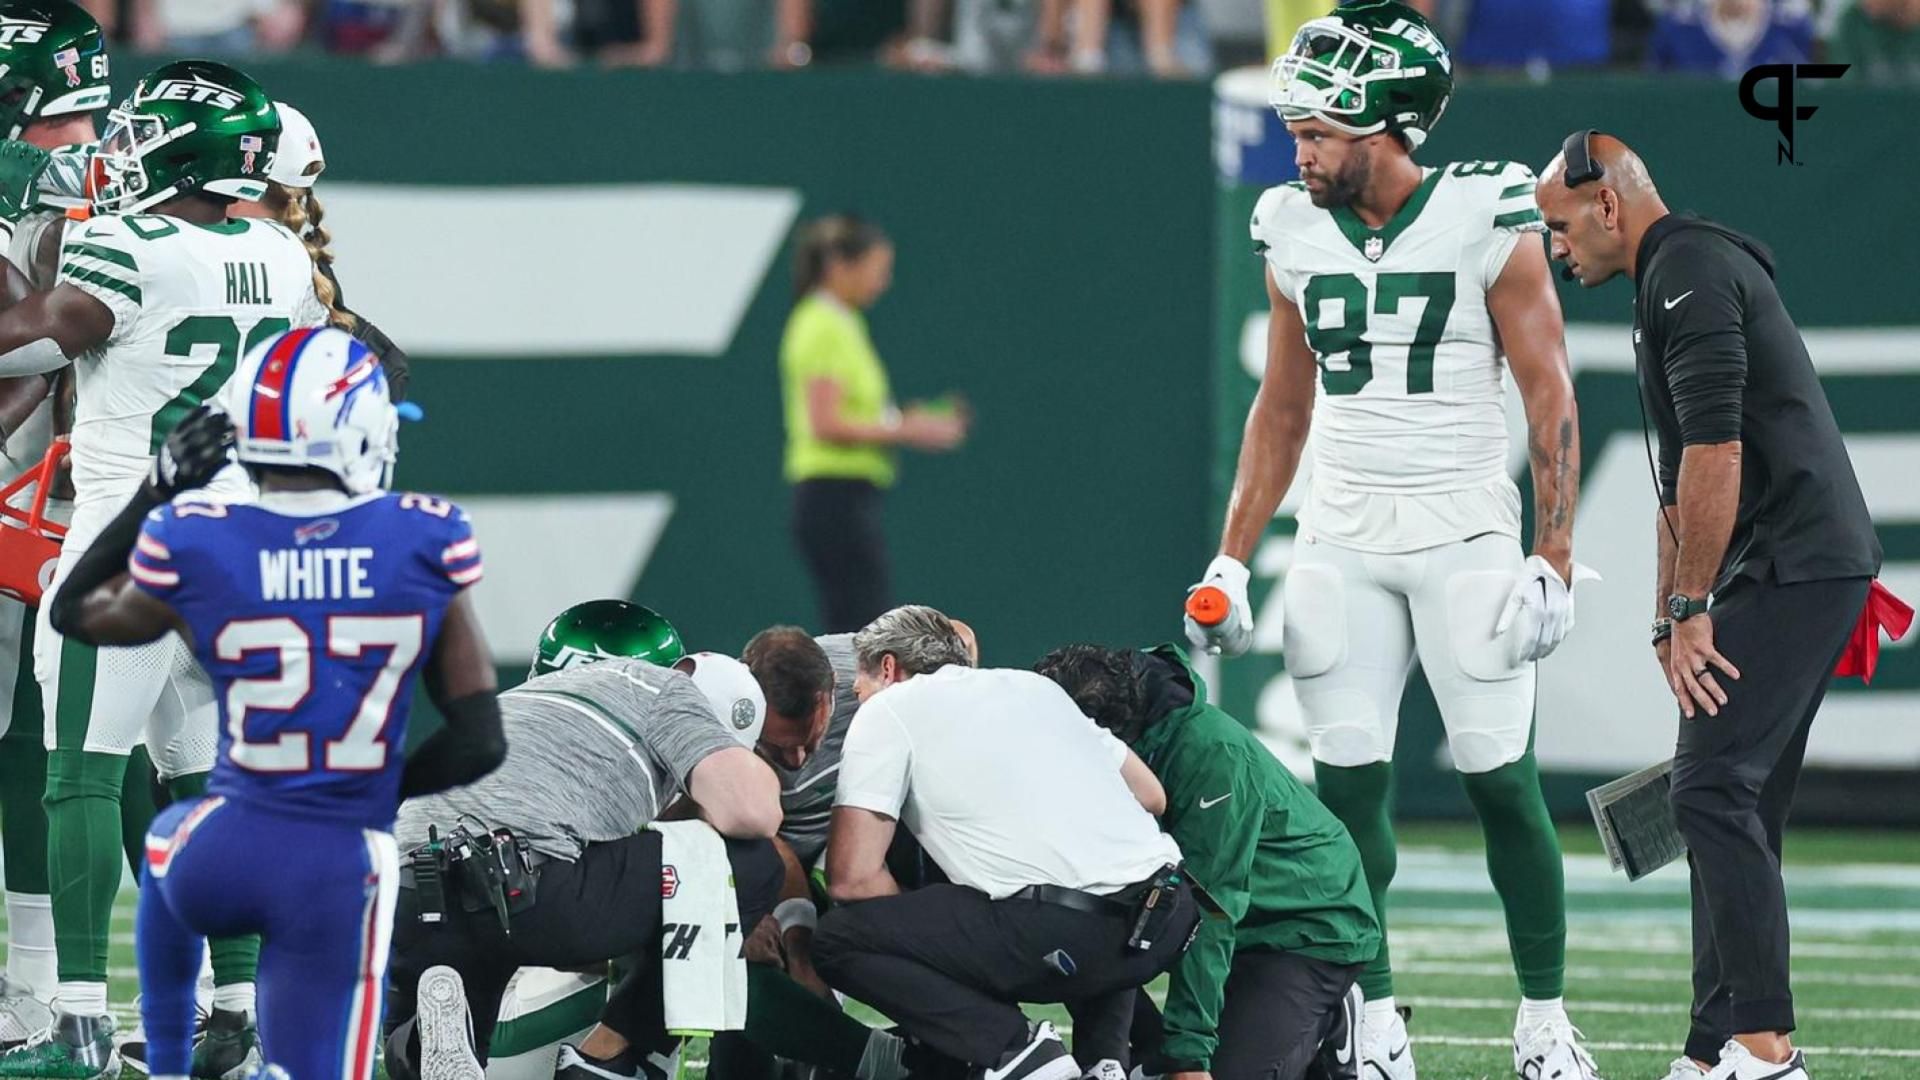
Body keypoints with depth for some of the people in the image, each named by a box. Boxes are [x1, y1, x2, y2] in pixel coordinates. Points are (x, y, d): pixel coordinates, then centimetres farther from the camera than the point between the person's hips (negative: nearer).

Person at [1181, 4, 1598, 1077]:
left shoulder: (1490, 224, -8)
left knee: (1502, 782, -3)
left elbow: (1550, 398, -5)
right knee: (1348, 786, -1)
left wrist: (1552, 560, -10)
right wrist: (1232, 559, 10)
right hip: (1343, 543, 4)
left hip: (1466, 534, -4)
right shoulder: (1296, 235, 6)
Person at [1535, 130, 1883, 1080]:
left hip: (1791, 566, -11)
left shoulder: (1687, 271, -9)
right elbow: (1682, 481, 31)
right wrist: (1671, 620, 29)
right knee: (1734, 806, 11)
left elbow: (1716, 449, -18)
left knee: (1714, 790, -16)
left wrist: (1692, 606, -15)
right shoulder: (1679, 278, 25)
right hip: (1810, 570, 11)